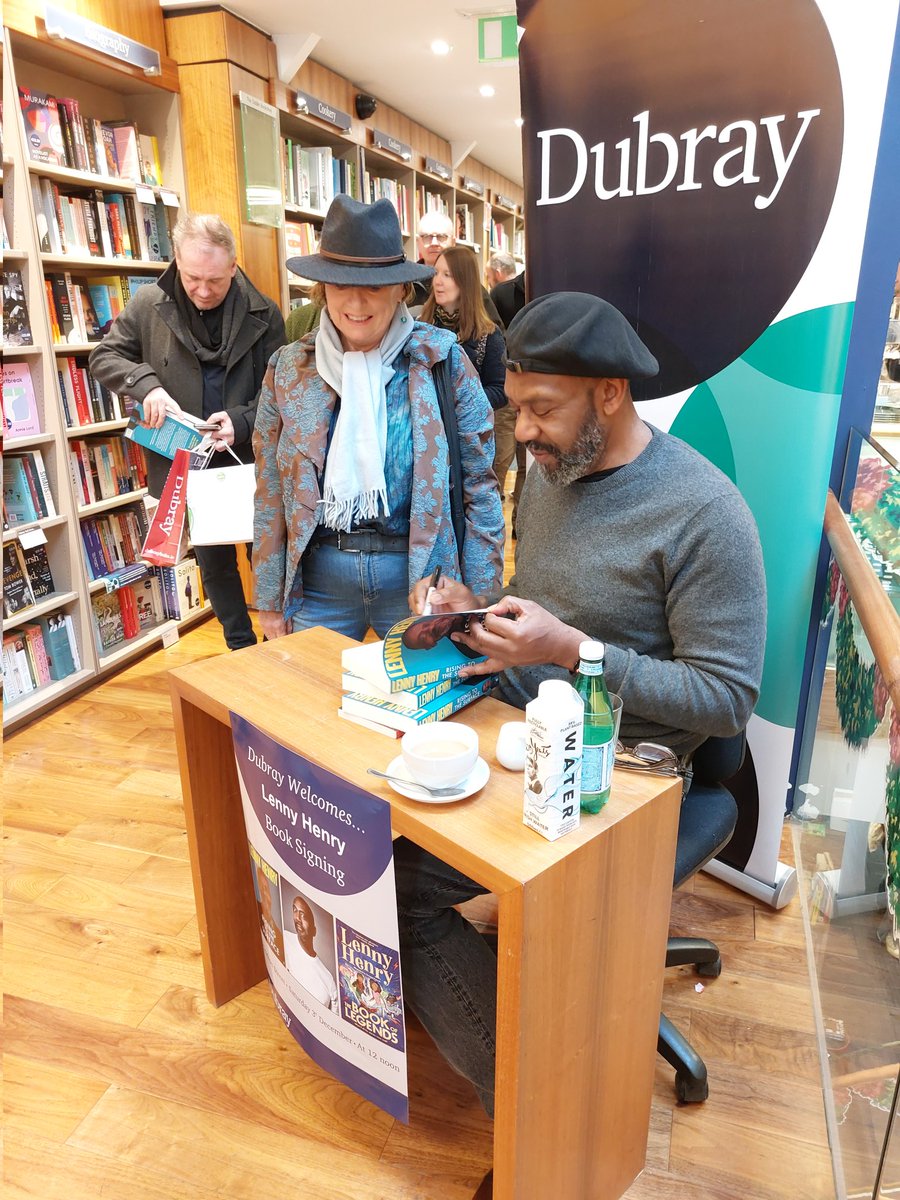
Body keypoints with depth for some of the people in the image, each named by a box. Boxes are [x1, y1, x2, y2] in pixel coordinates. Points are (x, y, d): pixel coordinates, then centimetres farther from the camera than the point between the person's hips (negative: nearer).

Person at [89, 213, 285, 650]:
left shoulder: (263, 314, -6)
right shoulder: (149, 304, -3)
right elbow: (103, 357, 4)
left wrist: (241, 421, -22)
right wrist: (146, 383, -16)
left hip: (251, 462, -2)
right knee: (214, 564, 15)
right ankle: (242, 652, 33)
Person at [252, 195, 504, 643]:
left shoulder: (441, 360, -6)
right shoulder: (288, 368, 1)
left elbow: (479, 486, -4)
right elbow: (271, 495, 5)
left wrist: (480, 602, -5)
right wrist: (269, 601, 5)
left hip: (419, 576, -1)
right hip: (317, 580, 2)